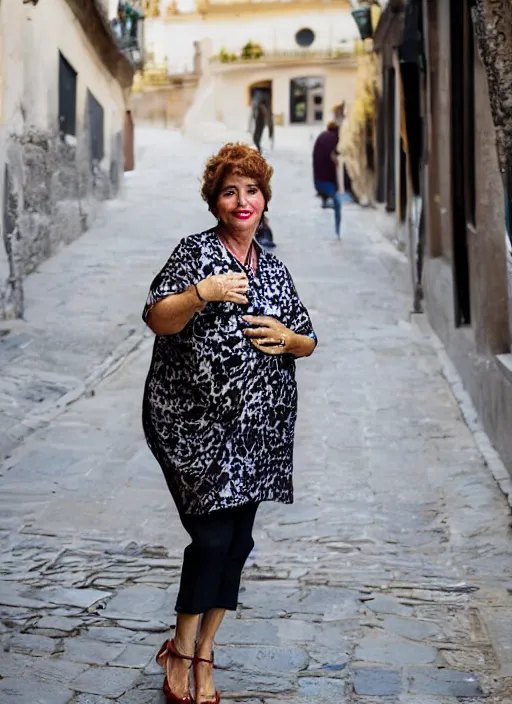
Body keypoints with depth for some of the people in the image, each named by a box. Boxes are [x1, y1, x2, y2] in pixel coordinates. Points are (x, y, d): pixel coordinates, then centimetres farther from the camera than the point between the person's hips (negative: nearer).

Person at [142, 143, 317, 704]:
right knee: (213, 536, -10)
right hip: (194, 425, -5)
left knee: (237, 541, 7)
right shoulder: (196, 252, -2)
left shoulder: (274, 269, 15)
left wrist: (287, 338, -2)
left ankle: (202, 655, 20)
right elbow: (156, 319, -11)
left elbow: (309, 340, 20)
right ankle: (181, 650, 10)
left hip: (258, 427, 6)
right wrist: (203, 293, -26)